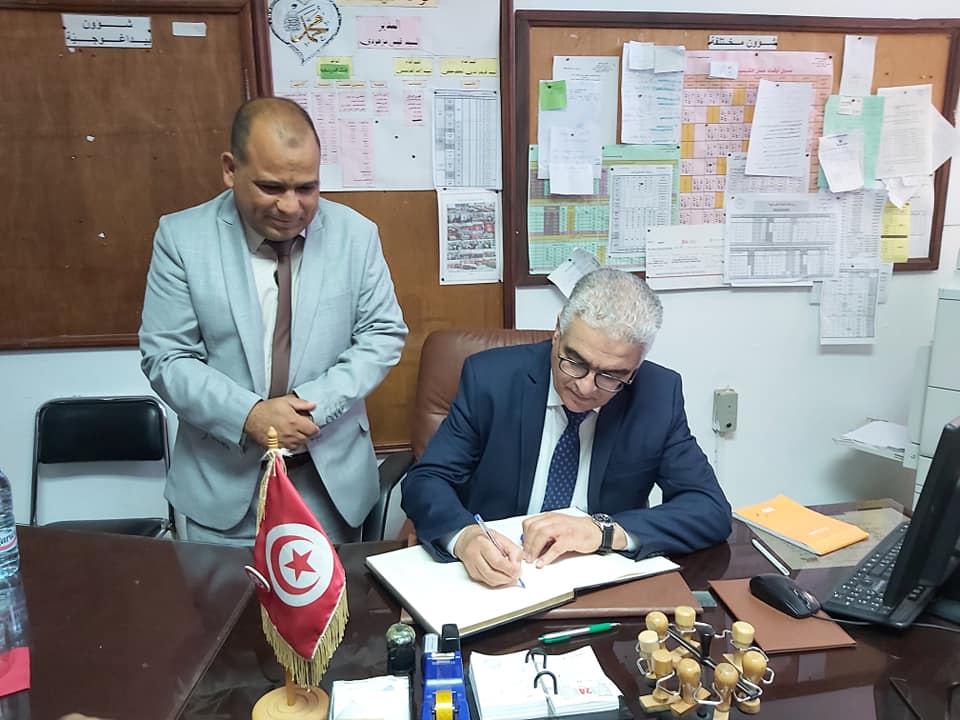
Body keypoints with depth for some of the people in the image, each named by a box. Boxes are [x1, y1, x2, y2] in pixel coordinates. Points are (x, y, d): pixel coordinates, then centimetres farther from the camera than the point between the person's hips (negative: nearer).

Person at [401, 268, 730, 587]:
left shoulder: (660, 394, -8)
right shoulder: (490, 377, -11)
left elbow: (712, 510, -8)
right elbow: (425, 481, -9)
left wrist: (604, 530, -22)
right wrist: (464, 535, -30)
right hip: (495, 580, 0)